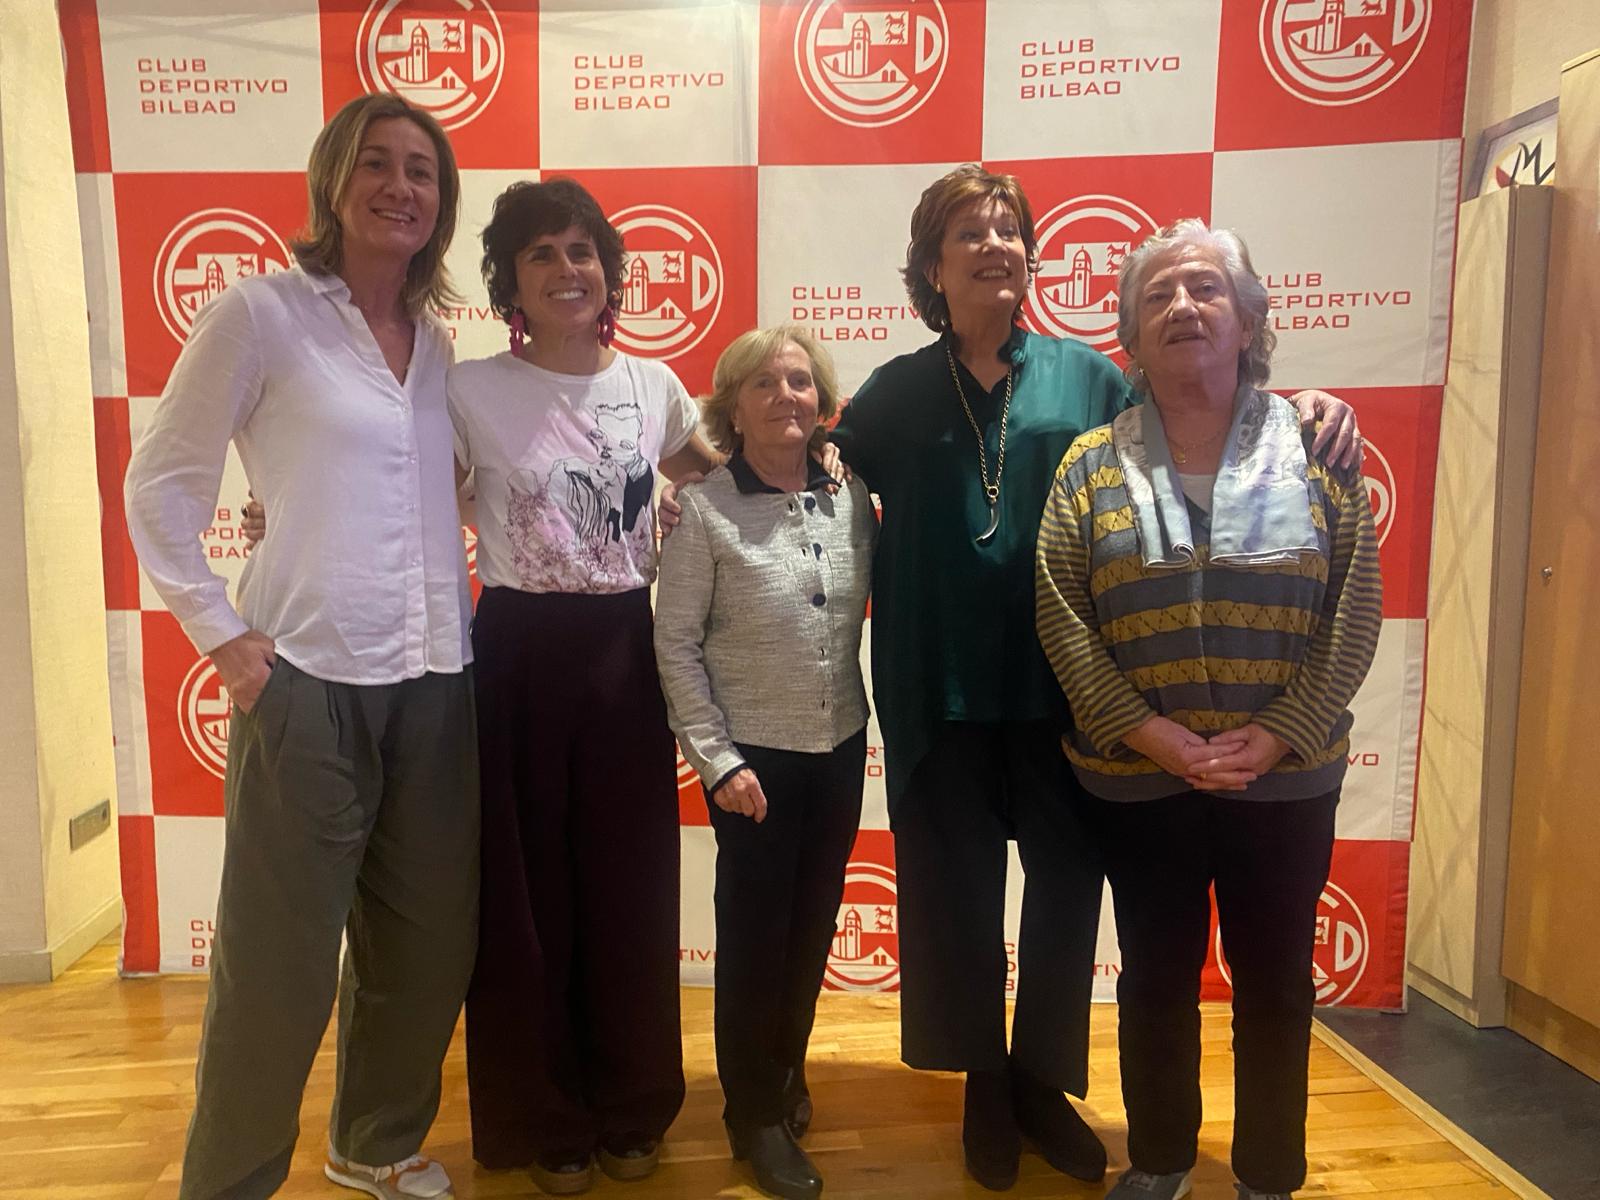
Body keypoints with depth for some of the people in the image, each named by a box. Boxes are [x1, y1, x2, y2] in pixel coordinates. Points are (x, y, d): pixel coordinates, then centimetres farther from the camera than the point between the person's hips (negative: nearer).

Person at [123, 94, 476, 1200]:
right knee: (282, 960, 3)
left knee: (429, 941, 14)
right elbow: (160, 485, -1)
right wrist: (221, 633, -7)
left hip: (431, 680, 6)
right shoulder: (263, 311, -3)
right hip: (308, 678, -5)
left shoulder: (436, 340, 13)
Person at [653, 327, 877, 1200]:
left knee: (814, 925, 17)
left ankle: (790, 1071, 42)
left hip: (842, 748, 4)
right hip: (754, 755, -4)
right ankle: (756, 1113, 30)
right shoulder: (704, 510, -11)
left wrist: (872, 716, -3)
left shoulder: (853, 502, -1)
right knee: (755, 930, 9)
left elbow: (874, 609, 6)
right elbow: (675, 644, -10)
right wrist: (717, 758, -12)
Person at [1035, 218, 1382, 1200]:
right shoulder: (1092, 465, -2)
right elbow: (1060, 621, -7)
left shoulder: (1315, 447, -1)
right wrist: (1158, 736, -15)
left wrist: (1273, 737, -13)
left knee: (1276, 984, 14)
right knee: (1157, 979, 14)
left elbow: (1356, 611, -3)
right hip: (1138, 781, 0)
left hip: (1286, 779, 1)